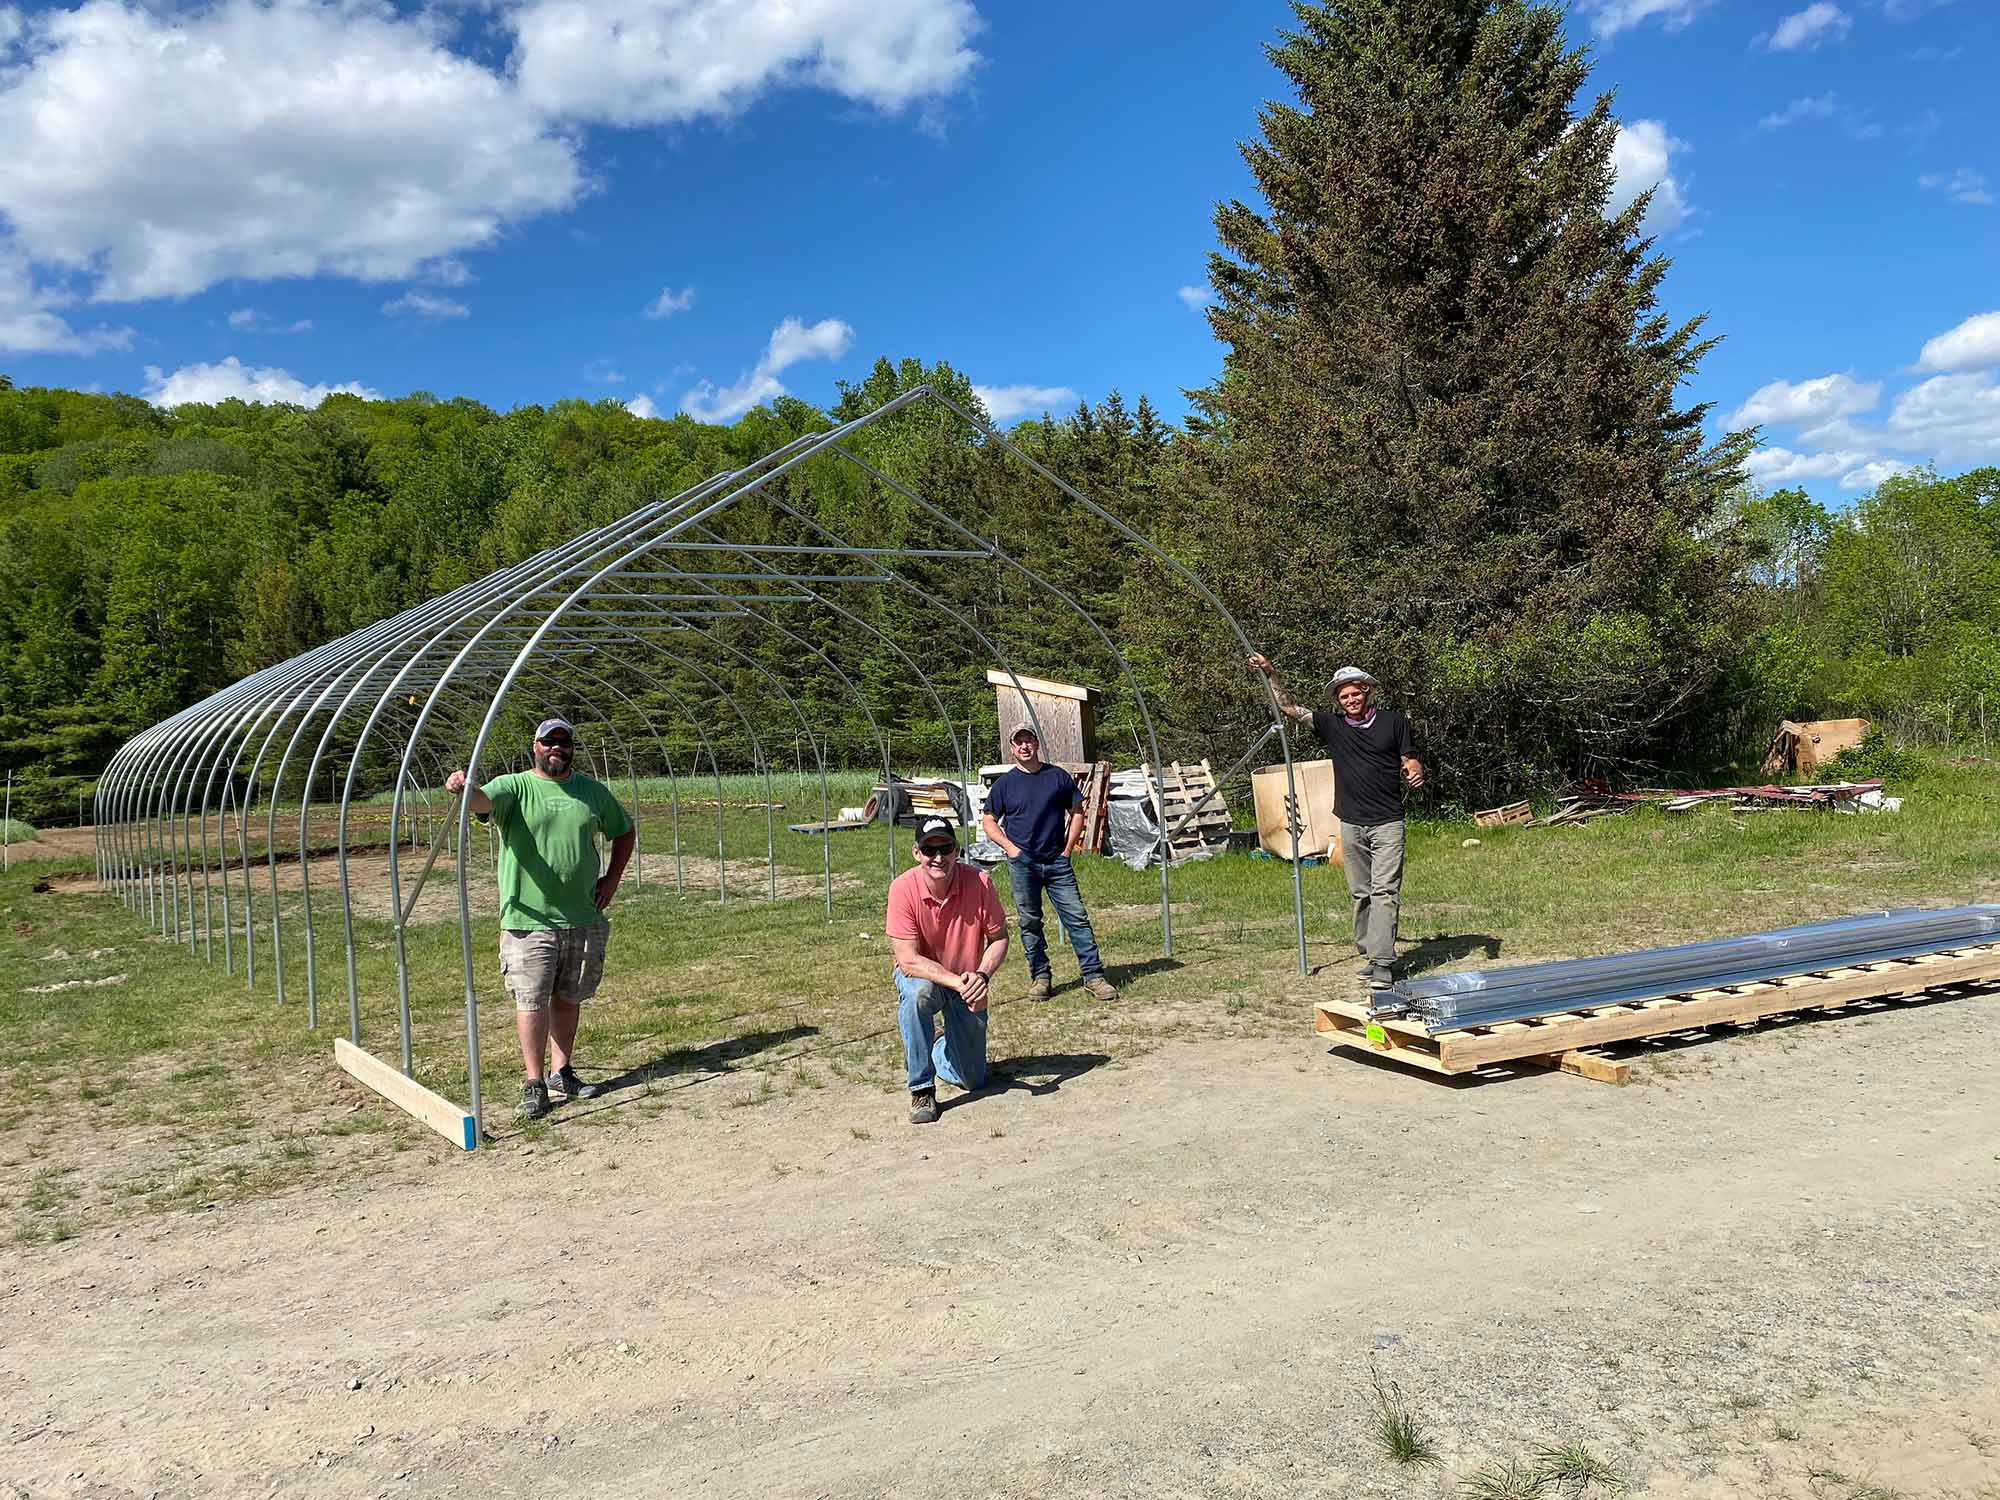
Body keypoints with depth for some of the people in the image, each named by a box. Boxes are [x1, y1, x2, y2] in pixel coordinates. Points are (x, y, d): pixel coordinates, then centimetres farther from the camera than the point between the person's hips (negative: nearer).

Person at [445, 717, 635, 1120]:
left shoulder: (593, 792, 9)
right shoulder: (513, 787, -2)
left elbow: (625, 832, 22)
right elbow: (482, 800, -24)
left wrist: (612, 878, 10)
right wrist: (462, 788, -47)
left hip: (583, 918, 4)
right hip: (528, 919, -4)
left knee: (568, 997, 14)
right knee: (532, 1001, -3)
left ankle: (562, 1071, 27)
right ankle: (534, 1083, 6)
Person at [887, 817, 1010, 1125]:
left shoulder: (979, 882, -22)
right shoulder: (903, 888, -26)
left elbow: (999, 938, -11)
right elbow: (908, 960, -26)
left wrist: (981, 976, -29)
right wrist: (959, 983, -35)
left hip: (967, 986, 2)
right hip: (921, 975, -2)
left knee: (973, 1079, 3)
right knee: (917, 992, -40)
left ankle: (939, 1051, 41)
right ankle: (921, 1089, -21)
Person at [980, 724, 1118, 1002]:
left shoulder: (1058, 776, 5)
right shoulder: (1005, 783, 4)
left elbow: (1077, 812, 12)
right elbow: (988, 821, 9)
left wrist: (1067, 848, 3)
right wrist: (1009, 847, -4)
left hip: (1057, 861, 0)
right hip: (1022, 863, 0)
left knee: (1077, 917, -3)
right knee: (1029, 922, 5)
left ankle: (1093, 976, 1)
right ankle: (1040, 977, 16)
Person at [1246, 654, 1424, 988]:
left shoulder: (1394, 720, 3)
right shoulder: (1332, 725, 6)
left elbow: (1411, 762, 8)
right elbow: (1288, 708, 6)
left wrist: (1415, 773, -15)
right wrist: (1269, 674, -1)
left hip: (1387, 823, -3)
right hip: (1351, 823, 3)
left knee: (1384, 891, -10)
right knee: (1360, 895, 9)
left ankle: (1383, 964, -14)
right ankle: (1368, 955, 18)